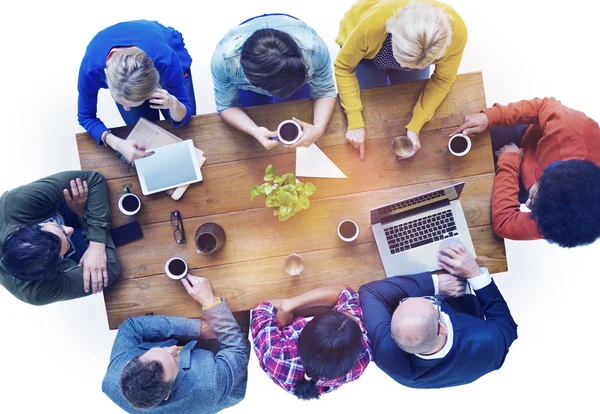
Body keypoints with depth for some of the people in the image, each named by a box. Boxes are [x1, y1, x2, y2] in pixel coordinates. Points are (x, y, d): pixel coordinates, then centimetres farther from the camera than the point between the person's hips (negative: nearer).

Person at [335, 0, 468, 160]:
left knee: (410, 111, 9)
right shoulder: (373, 24, -46)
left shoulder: (456, 31, -39)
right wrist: (355, 122, -33)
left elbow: (442, 80, -20)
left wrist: (415, 127, -29)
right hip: (364, 51, -1)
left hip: (412, 52, 2)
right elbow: (343, 67, -28)